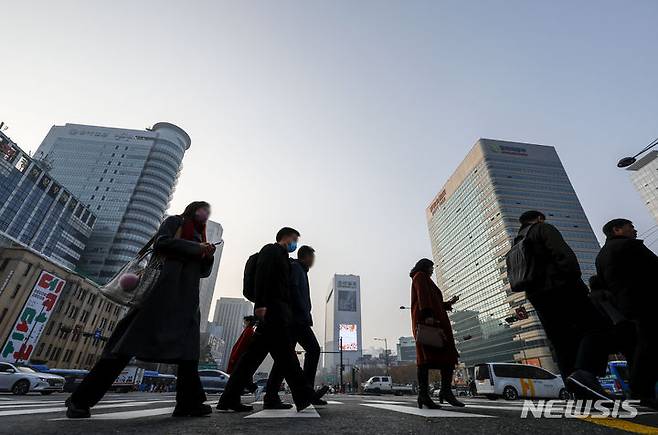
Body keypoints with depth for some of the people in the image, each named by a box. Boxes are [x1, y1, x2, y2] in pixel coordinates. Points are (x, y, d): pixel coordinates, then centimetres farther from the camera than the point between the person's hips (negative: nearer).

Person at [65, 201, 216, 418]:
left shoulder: (199, 238, 27)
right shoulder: (175, 221, 11)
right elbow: (161, 243, -10)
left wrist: (208, 256, 1)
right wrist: (197, 248, -9)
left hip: (187, 299, 7)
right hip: (165, 288, -7)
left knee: (188, 350, 1)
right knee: (132, 340, -8)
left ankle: (189, 403, 3)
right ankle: (81, 399, 5)